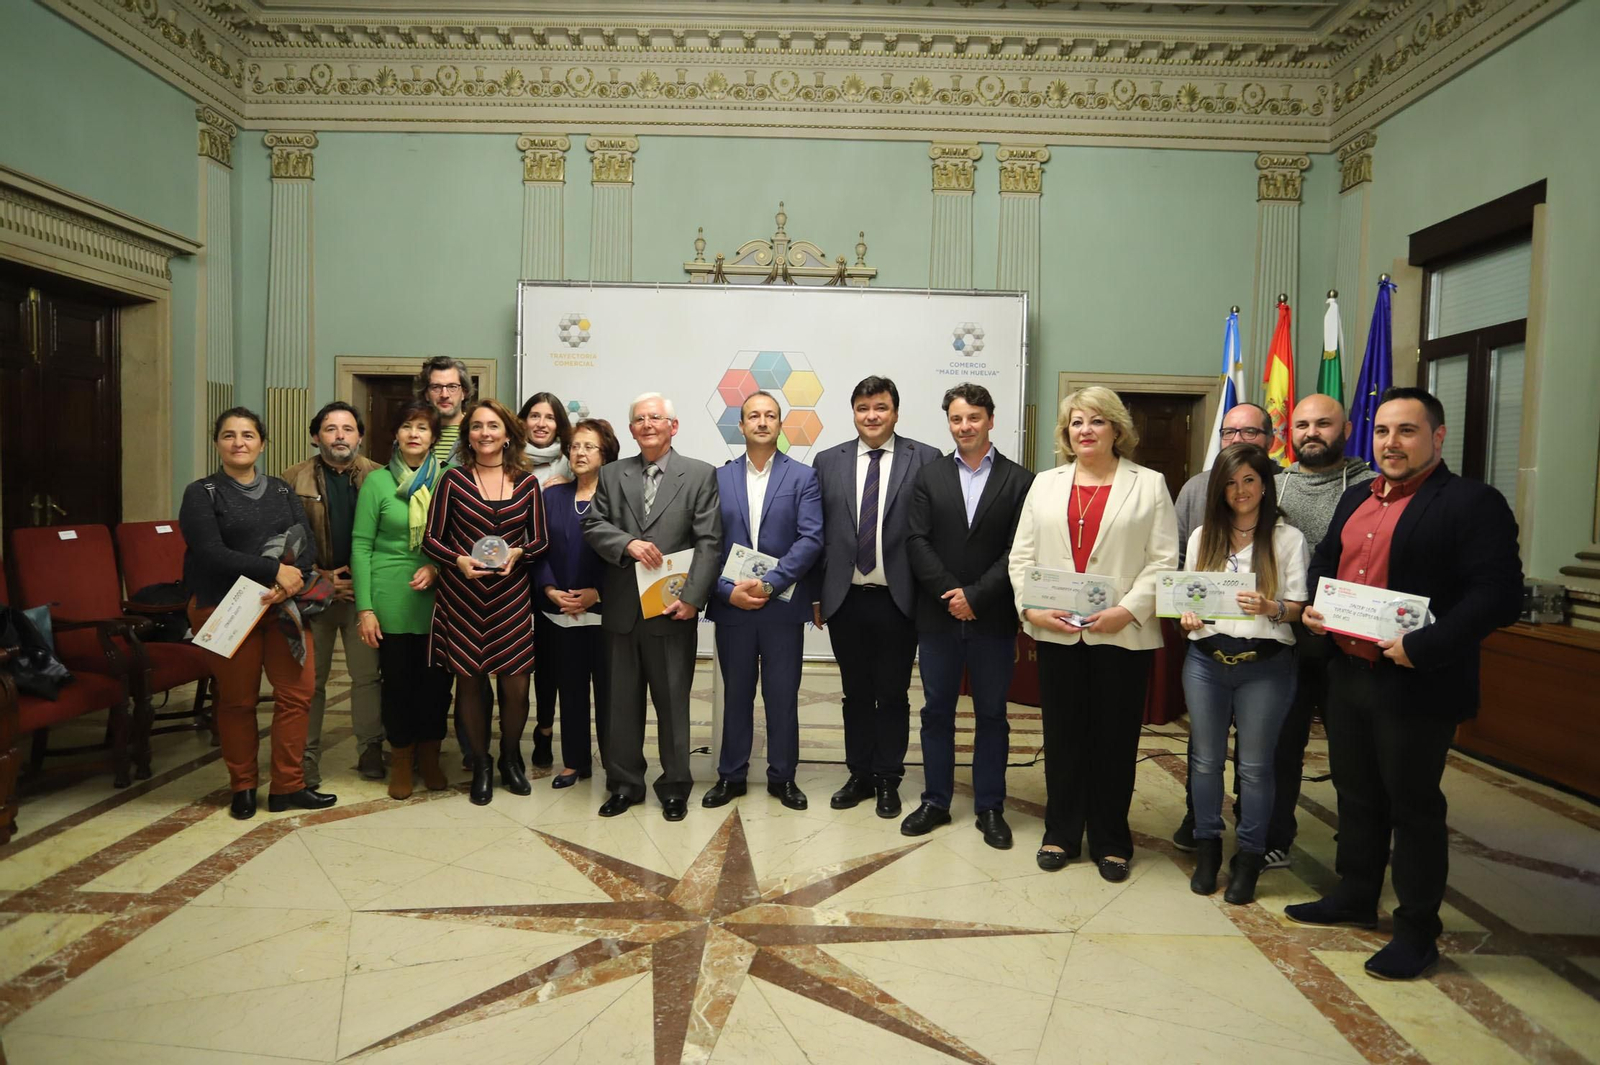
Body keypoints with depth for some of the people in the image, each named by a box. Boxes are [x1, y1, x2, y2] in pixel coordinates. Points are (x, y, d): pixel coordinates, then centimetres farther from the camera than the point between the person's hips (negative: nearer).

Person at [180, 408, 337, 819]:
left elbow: (308, 547, 2)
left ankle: (288, 786, 13)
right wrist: (274, 571, -18)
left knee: (297, 692, 0)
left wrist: (288, 584, -17)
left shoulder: (281, 492, 12)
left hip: (283, 605, 4)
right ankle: (243, 788, 22)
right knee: (237, 700, 5)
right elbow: (212, 554, -13)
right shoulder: (201, 494, 0)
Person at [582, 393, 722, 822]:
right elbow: (593, 525, 5)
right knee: (622, 701, 12)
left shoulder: (700, 474, 0)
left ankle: (674, 787, 22)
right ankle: (624, 783, 26)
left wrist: (691, 597, -15)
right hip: (621, 608, 3)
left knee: (673, 701, 7)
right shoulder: (612, 474, 10)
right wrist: (628, 543, -15)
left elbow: (708, 542, -6)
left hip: (671, 609, -3)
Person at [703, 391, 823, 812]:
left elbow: (811, 539, -10)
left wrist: (770, 582, -17)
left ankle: (782, 777, 24)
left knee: (783, 697, 8)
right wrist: (728, 589, -12)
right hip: (732, 605, 2)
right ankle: (730, 775, 26)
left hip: (783, 606, -1)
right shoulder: (719, 477, 5)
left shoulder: (803, 476, 0)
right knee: (736, 695, 13)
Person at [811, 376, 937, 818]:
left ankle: (888, 781, 25)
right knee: (855, 694, 14)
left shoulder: (925, 460, -2)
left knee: (893, 695, 9)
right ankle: (860, 775, 29)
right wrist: (816, 595, 5)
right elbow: (818, 533, 7)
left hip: (898, 600, -2)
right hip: (845, 599, 3)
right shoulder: (828, 462, 6)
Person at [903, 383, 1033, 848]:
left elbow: (1019, 551, -7)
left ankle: (990, 808, 22)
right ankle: (936, 802, 24)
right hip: (938, 617, 2)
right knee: (936, 712, 11)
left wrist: (976, 596, -14)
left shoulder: (1019, 480, 0)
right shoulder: (928, 477, 6)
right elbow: (917, 542, -3)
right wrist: (950, 593, -13)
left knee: (991, 715, 9)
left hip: (993, 619, -1)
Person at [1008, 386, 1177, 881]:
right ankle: (1061, 833, 24)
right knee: (1062, 735, 10)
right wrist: (1031, 607, -7)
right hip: (1057, 632, 2)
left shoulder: (1149, 485, 3)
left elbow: (1164, 560, -3)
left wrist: (1128, 610, -15)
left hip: (1123, 635, -2)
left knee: (1115, 738, 7)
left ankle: (1110, 840, 22)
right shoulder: (1045, 484, 11)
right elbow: (1022, 556, 7)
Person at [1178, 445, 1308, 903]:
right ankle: (1207, 849, 26)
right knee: (1205, 759, 10)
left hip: (1265, 664, -3)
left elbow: (1298, 607, -3)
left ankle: (1249, 858, 20)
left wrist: (1270, 608, -23)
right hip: (1206, 659, 3)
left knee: (1254, 765, 6)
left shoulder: (1288, 538, -1)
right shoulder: (1202, 537, 8)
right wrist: (1188, 616, -8)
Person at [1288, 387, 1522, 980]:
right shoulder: (1357, 499, 12)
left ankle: (1418, 932, 22)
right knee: (1356, 794, 19)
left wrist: (1423, 647, -25)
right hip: (1348, 674, 7)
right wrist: (1314, 606, 3)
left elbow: (1499, 595, -18)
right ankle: (1355, 898, 37)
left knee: (1414, 806, 6)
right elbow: (1324, 560, 23)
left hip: (1417, 685, -7)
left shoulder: (1473, 504, -11)